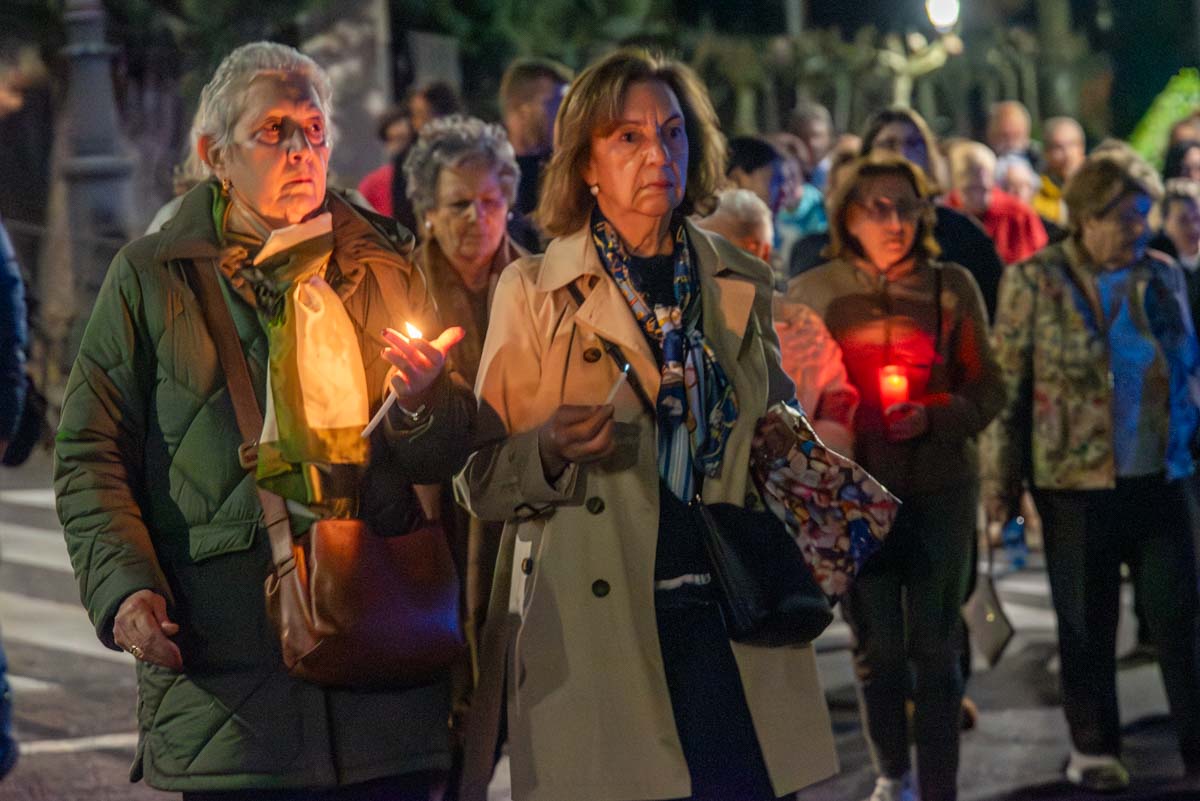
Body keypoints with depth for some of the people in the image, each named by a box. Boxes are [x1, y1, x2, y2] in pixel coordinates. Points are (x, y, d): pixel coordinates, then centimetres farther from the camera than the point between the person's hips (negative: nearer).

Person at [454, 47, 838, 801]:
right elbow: (480, 482, 1)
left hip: (726, 617, 3)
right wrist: (550, 451, -20)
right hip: (591, 624, -3)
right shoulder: (534, 293, 1)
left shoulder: (741, 285, 11)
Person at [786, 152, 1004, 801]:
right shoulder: (812, 292, 3)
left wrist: (934, 418, -15)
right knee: (877, 647, 7)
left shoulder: (952, 287, 2)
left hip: (941, 487, -1)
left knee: (935, 646, -1)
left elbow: (987, 389, 3)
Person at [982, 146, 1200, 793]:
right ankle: (1094, 749, 23)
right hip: (1075, 483, -3)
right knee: (1087, 624, 10)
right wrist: (998, 479, -5)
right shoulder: (1034, 281, -6)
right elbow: (1004, 388, -4)